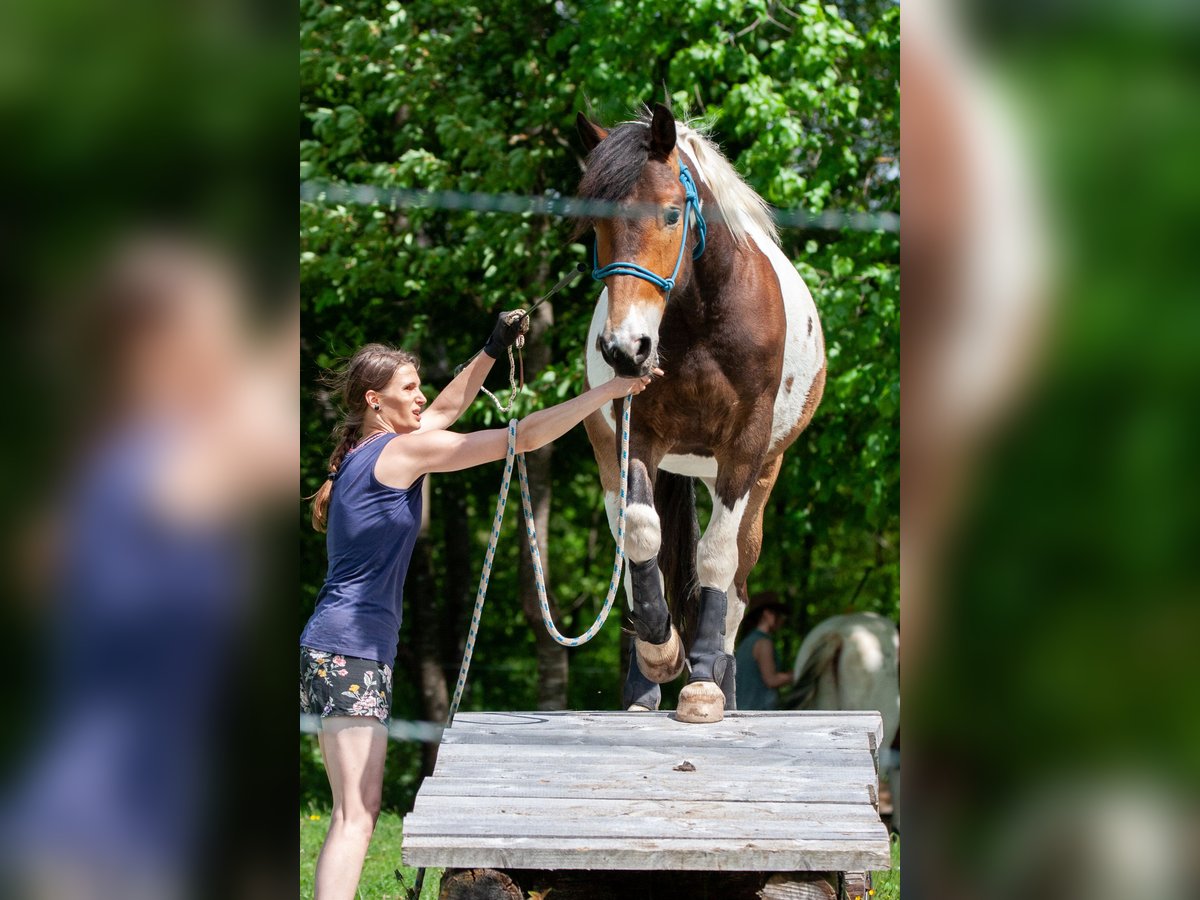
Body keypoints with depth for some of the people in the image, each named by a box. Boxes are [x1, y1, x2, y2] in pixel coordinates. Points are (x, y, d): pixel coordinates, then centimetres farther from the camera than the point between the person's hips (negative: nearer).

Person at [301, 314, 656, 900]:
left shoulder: (366, 449, 15)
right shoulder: (404, 450, -10)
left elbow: (447, 409, 32)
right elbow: (526, 436, -11)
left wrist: (494, 349, 28)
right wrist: (609, 390, -7)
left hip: (331, 651, 10)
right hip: (352, 651, -10)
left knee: (354, 815, 12)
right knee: (356, 818, -13)